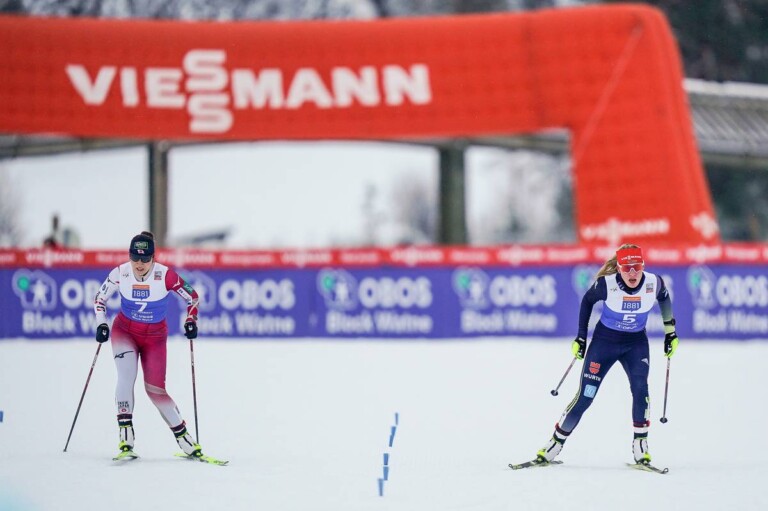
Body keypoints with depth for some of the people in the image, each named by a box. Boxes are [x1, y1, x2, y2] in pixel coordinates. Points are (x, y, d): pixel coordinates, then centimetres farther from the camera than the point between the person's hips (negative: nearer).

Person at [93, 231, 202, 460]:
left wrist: (191, 321, -17)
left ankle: (184, 439, 12)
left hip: (155, 336, -1)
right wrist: (101, 324, -10)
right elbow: (100, 298, 1)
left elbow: (192, 297, -6)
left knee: (155, 389, -3)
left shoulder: (165, 275, -21)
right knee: (126, 377, -23)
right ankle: (125, 438, -24)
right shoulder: (120, 273, -15)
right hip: (124, 331, 1)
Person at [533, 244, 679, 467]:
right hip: (604, 340, -1)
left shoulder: (653, 283, -18)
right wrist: (581, 337, 1)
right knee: (585, 396, -4)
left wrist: (670, 331, 8)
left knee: (640, 387, -24)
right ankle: (555, 443, 12)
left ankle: (640, 446, -15)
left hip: (636, 343, 1)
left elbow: (664, 298, 7)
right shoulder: (606, 284, -23)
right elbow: (587, 300, -2)